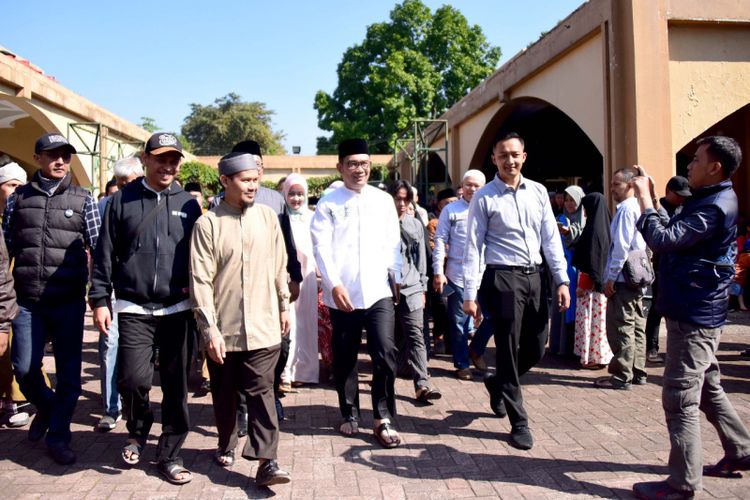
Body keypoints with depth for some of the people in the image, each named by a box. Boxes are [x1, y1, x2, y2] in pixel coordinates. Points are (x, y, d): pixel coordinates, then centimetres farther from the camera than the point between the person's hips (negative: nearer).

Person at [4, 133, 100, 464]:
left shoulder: (83, 200, 3)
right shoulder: (18, 198, 7)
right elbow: (6, 248, 11)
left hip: (68, 301, -1)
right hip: (27, 300, 1)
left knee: (68, 374, 3)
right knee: (24, 369, 5)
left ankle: (58, 437, 20)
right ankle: (46, 408, 36)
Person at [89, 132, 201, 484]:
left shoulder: (188, 204, 7)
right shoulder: (122, 200, 2)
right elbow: (105, 254, 3)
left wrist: (195, 285, -2)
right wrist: (100, 299, -1)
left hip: (177, 309, 2)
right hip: (134, 309, -1)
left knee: (176, 386, 5)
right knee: (133, 378, -10)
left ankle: (169, 454, 21)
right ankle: (138, 432, 23)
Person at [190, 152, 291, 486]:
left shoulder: (268, 217, 2)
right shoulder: (208, 224, -7)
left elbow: (279, 267, 10)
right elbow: (200, 280, -10)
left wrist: (284, 306, 14)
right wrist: (209, 328, -14)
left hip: (262, 325, 1)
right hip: (223, 328, 0)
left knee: (261, 392, -1)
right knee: (224, 393, 15)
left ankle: (266, 461, 3)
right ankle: (226, 445, 36)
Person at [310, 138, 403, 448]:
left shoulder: (384, 200, 9)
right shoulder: (328, 204, 1)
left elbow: (393, 243, 11)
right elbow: (321, 248, -6)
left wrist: (396, 277, 8)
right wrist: (334, 284, -16)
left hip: (378, 290, 1)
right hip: (342, 294, -1)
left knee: (385, 353, -9)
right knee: (344, 358, 10)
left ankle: (383, 419, 6)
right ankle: (350, 415, 29)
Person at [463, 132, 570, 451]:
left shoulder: (538, 192, 9)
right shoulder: (484, 197, -4)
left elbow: (551, 238, 10)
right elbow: (473, 247, -5)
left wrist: (562, 280, 4)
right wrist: (470, 294, -8)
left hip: (534, 277, 5)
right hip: (502, 278, -5)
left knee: (536, 349, 12)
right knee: (509, 350, 2)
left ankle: (497, 384, 41)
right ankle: (519, 422, 16)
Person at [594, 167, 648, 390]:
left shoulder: (626, 209, -13)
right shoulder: (639, 208, 15)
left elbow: (622, 246, -19)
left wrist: (611, 278, -15)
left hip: (623, 278, -10)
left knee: (621, 327, -5)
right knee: (636, 326, 13)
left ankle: (622, 377, 0)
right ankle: (637, 372, 21)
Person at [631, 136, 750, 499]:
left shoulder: (715, 207, -19)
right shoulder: (711, 201, 15)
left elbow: (663, 240, -27)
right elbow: (672, 236, 15)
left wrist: (644, 198, -16)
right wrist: (650, 197, 8)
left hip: (693, 315, -11)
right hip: (697, 310, 11)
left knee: (680, 397, -7)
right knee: (707, 387, 22)